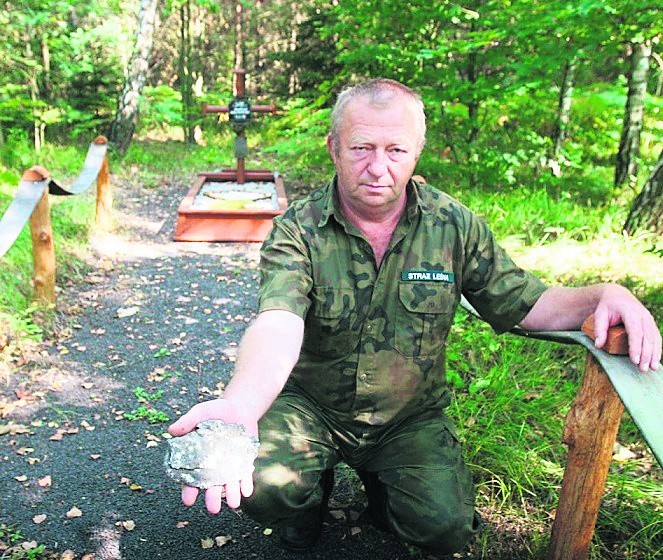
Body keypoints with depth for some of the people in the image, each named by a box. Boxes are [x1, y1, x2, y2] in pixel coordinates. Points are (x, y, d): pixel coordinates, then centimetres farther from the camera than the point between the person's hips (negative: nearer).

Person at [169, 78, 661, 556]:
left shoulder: (455, 226, -8)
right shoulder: (297, 232, -17)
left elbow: (528, 305, -3)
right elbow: (278, 326, -34)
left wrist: (604, 295, -24)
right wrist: (240, 405, -55)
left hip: (411, 417, 2)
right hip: (310, 405, -1)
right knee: (261, 484, -26)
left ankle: (380, 482, 21)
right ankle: (312, 491, 14)